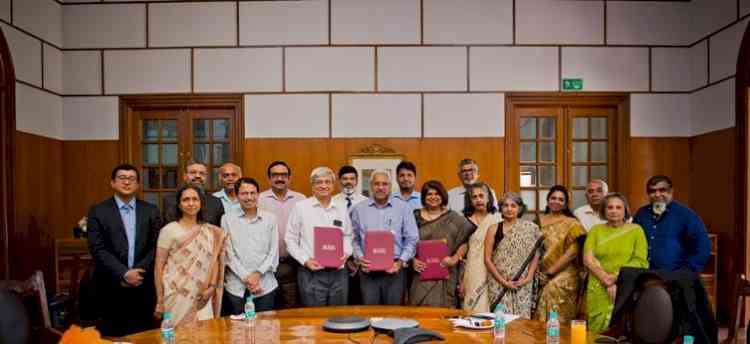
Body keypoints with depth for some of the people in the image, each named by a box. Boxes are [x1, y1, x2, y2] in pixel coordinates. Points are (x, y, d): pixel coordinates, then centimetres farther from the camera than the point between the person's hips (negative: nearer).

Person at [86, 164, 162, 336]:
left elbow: (157, 247, 1)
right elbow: (98, 249, -7)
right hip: (111, 287, -1)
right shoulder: (98, 211, 0)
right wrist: (124, 274, -15)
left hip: (144, 286, 2)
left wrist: (139, 272, -11)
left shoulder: (151, 211, 6)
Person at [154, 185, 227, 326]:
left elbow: (214, 261, 8)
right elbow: (159, 266, -2)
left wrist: (212, 286, -6)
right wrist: (159, 301, -4)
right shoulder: (169, 230, -2)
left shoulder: (211, 231, 7)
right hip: (176, 296, -3)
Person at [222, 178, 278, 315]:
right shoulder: (227, 219, 3)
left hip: (265, 285, 1)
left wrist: (258, 274, -9)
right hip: (236, 287, -1)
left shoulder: (270, 218, 6)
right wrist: (246, 277, -8)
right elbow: (229, 253, -1)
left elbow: (273, 252, 3)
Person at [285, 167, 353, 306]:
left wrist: (346, 253, -1)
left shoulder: (341, 208, 10)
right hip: (312, 273, -3)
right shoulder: (301, 207, -1)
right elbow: (291, 239, 0)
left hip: (339, 272, 3)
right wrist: (305, 260, -10)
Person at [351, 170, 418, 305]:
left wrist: (401, 262, -7)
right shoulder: (359, 209, 6)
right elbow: (354, 238, 7)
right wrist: (359, 257, -7)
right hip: (368, 270, 1)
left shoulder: (403, 208, 3)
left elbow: (411, 239, 2)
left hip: (394, 269, 0)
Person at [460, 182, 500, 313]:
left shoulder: (496, 220, 1)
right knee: (471, 309, 1)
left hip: (490, 271, -1)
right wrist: (462, 280, 5)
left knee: (485, 309, -1)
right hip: (471, 272, 1)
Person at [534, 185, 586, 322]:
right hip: (541, 277, 3)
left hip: (563, 276, -3)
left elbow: (573, 252, -10)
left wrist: (550, 272, -12)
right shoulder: (539, 221, 9)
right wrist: (540, 272, -4)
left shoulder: (572, 224, -1)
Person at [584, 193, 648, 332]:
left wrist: (616, 277, -12)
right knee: (598, 333, 3)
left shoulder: (636, 230, 5)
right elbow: (588, 259, -1)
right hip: (598, 291, 1)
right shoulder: (595, 230, 8)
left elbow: (641, 262, -3)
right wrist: (606, 280, -13)